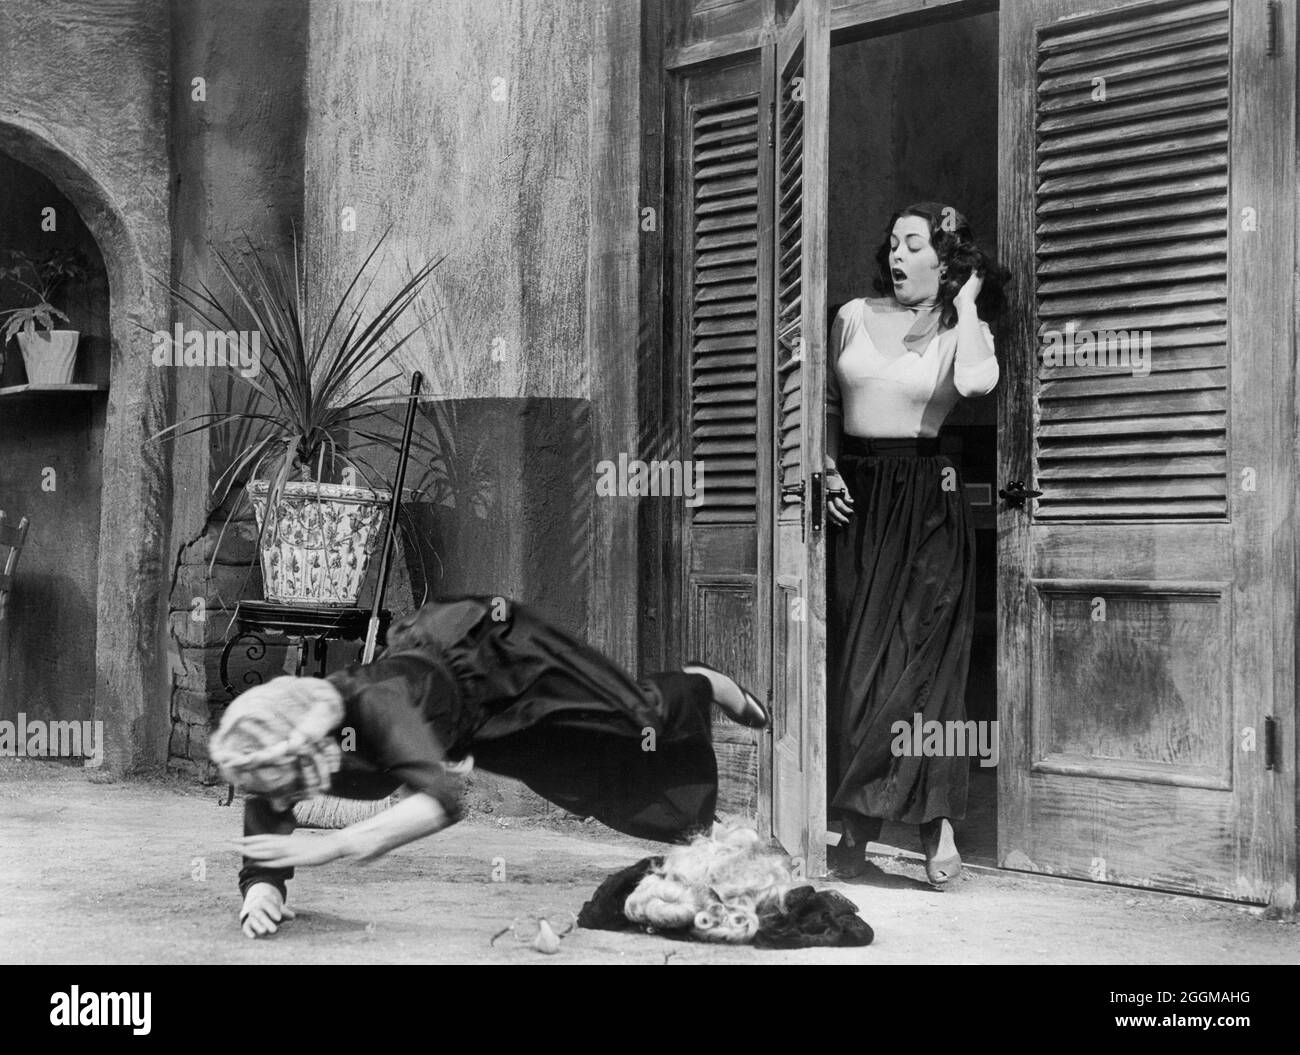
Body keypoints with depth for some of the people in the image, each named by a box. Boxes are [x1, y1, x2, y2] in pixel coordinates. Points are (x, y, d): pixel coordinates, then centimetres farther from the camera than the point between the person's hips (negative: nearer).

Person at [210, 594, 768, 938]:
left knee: (633, 725, 12)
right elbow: (260, 861, -27)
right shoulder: (270, 756, -33)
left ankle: (704, 685, 47)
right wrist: (260, 896, -51)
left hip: (489, 648, -5)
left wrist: (326, 847, -66)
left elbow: (441, 800, -60)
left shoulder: (374, 706, -49)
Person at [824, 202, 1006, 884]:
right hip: (857, 498, 3)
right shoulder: (855, 316, 11)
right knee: (853, 656, 2)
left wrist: (965, 301, -10)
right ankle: (856, 824, 9)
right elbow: (827, 403, 18)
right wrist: (829, 469, 4)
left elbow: (976, 382, -22)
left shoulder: (963, 330, 2)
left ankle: (937, 820, -6)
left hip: (927, 501, -3)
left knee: (923, 654, -9)